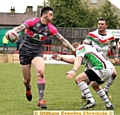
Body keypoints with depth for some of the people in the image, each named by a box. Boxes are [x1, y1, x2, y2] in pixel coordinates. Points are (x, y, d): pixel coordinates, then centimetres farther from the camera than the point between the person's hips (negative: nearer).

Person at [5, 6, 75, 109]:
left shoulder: (51, 28, -2)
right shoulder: (33, 22, -11)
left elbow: (63, 40, 2)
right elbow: (19, 28, -24)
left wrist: (73, 49, -6)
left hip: (37, 52, 2)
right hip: (25, 51, -2)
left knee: (41, 73, -23)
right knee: (27, 79, 2)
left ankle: (41, 100, -17)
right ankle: (28, 88, 42)